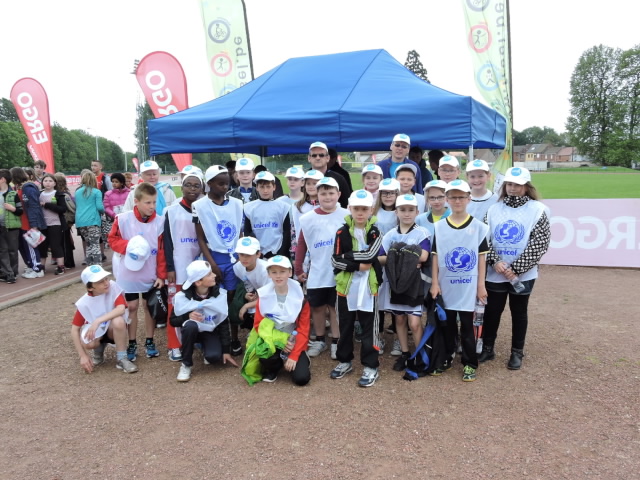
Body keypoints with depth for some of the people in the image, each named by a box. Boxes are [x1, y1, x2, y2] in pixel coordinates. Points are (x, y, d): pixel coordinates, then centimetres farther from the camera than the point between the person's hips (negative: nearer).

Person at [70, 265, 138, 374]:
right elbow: (75, 329, -13)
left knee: (118, 321, -36)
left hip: (114, 330, -1)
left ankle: (121, 359, -17)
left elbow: (121, 309, -35)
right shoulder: (84, 303, -18)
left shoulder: (113, 286, -22)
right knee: (87, 342, -33)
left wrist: (98, 321, -43)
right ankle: (98, 353, 6)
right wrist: (83, 356, -19)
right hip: (96, 332, 1)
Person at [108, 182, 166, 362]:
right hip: (128, 273, 0)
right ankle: (132, 344, 22)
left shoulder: (160, 221, -13)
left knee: (149, 306, 12)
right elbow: (112, 240, -1)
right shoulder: (123, 219, -13)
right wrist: (127, 245, -22)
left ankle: (149, 341, 26)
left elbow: (162, 251, -7)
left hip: (151, 274, 0)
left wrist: (161, 275, -7)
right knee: (131, 307, 9)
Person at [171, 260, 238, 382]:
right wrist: (188, 316, -31)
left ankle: (205, 348, 12)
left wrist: (226, 351, -7)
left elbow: (224, 323, -8)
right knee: (190, 325, -37)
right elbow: (173, 321, -8)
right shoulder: (182, 297, -19)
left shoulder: (221, 295, -16)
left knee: (214, 356, -28)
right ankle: (186, 364, -16)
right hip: (192, 331, -1)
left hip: (211, 332, 1)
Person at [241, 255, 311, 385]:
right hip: (272, 340, 1)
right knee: (265, 355, -34)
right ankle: (272, 369, 4)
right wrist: (279, 341, -16)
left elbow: (303, 328, -8)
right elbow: (258, 324, -3)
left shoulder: (300, 296, -9)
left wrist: (294, 356, -15)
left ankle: (302, 359, 17)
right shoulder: (263, 295, -5)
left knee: (301, 378, -19)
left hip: (292, 342, -1)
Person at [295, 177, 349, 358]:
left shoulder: (347, 216, -7)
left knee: (335, 307, 10)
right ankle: (319, 340, 30)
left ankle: (336, 342, 24)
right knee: (317, 307, 13)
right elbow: (301, 246, 3)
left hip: (339, 273, -1)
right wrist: (298, 270, 6)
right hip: (316, 273, 2)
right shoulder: (307, 219, -3)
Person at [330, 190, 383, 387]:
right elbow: (336, 261, -8)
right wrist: (358, 266, -16)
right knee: (345, 326, 14)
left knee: (369, 328, 5)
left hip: (368, 287, -1)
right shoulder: (342, 233, -1)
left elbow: (369, 255, -18)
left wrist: (347, 256, -14)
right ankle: (344, 361, 31)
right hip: (345, 287, 2)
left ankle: (371, 366, 15)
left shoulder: (375, 232, -2)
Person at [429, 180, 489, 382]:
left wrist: (481, 285, -3)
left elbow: (482, 257, -1)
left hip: (468, 287, -2)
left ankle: (469, 363, 18)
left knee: (467, 326, 6)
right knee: (447, 324, 13)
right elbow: (435, 257, 2)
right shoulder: (439, 227, 0)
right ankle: (446, 358, 28)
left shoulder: (478, 226, -3)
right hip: (446, 286, 2)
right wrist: (434, 283, -2)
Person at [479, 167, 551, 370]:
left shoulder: (537, 210, -4)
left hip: (523, 274, -2)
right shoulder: (494, 209, 4)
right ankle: (487, 348, 27)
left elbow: (540, 244, -10)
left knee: (519, 312, 11)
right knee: (492, 310, 11)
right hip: (495, 273, 2)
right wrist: (495, 262, -14)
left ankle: (517, 352, 26)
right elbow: (485, 239, 2)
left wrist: (515, 268, -15)